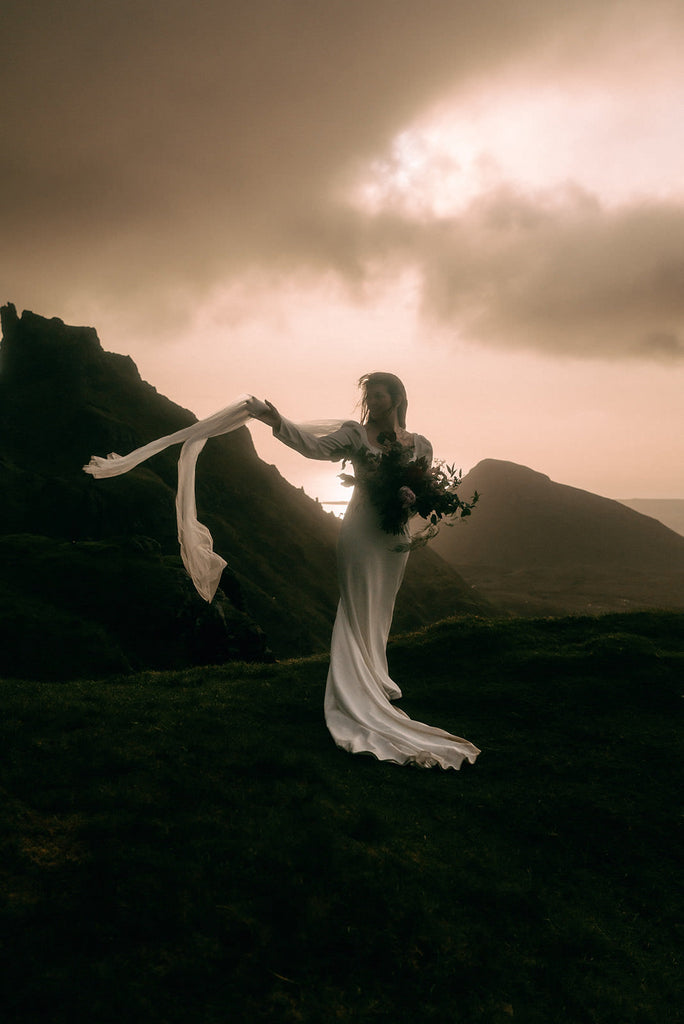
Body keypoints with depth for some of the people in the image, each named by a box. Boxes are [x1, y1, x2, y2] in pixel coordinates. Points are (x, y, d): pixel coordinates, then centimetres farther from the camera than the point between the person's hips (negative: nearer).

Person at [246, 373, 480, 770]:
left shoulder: (420, 445, 9)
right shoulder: (357, 433, -1)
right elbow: (317, 446, -16)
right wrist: (279, 423, -31)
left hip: (395, 536, 4)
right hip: (361, 531, -3)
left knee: (380, 612, 13)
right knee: (359, 611, -2)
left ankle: (374, 687, 24)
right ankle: (356, 696, 5)